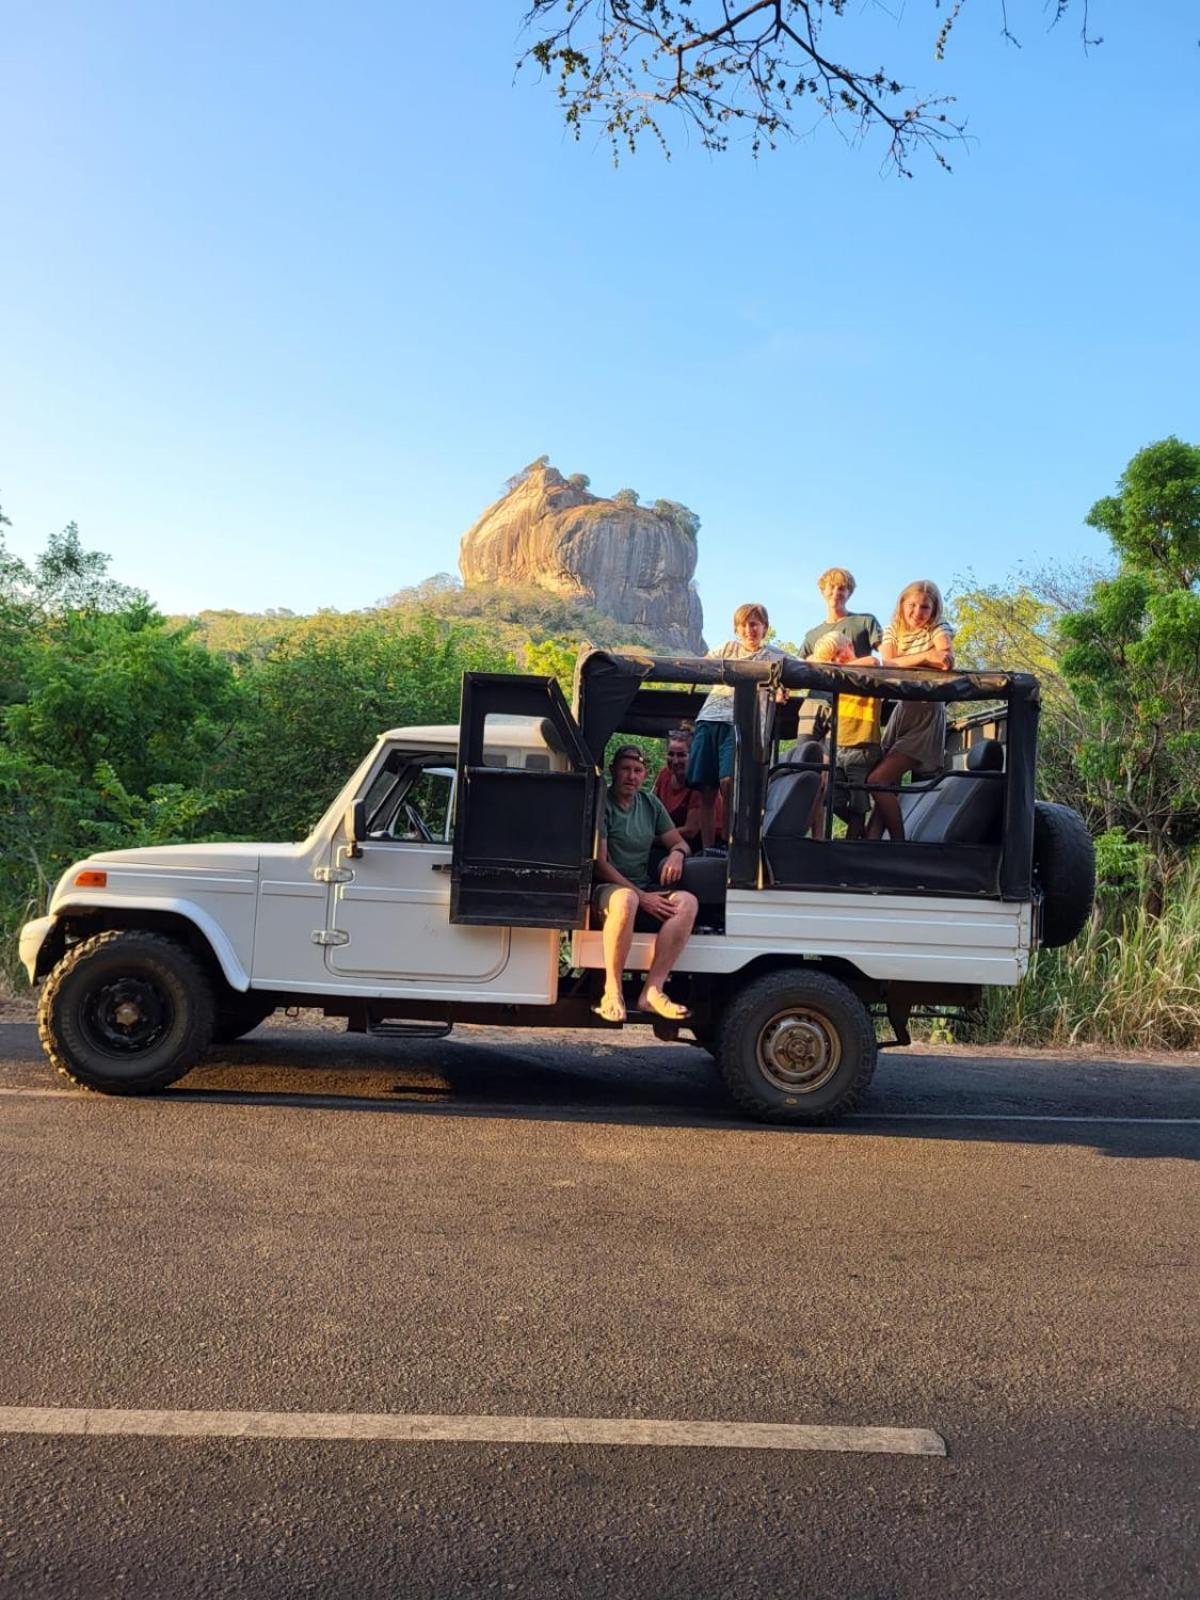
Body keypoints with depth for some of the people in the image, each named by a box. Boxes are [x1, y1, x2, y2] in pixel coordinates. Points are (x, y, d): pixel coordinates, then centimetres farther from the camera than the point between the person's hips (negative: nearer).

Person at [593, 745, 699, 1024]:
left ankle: (653, 989, -28)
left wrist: (677, 853, -6)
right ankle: (612, 991, -30)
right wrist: (641, 896, -20)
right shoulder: (602, 804, -4)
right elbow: (600, 863, -12)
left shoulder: (651, 804, 15)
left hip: (647, 891, 6)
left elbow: (678, 841, 21)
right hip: (607, 889, -6)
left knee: (687, 901, -25)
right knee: (626, 900, -41)